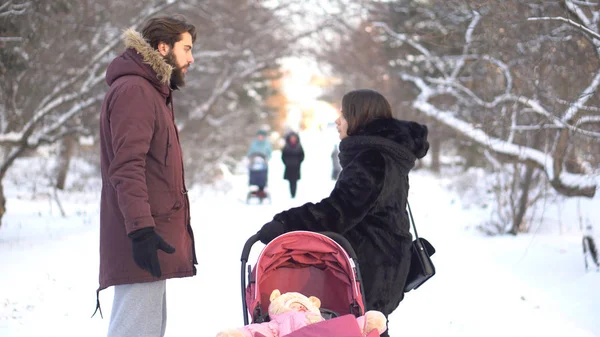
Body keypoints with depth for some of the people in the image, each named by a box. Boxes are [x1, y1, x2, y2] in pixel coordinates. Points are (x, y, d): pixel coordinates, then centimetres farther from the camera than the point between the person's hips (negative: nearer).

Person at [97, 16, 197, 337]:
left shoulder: (154, 92, 23)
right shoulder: (133, 90, -10)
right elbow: (127, 166, -20)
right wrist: (141, 229, -27)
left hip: (150, 234, 11)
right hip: (144, 238, -11)